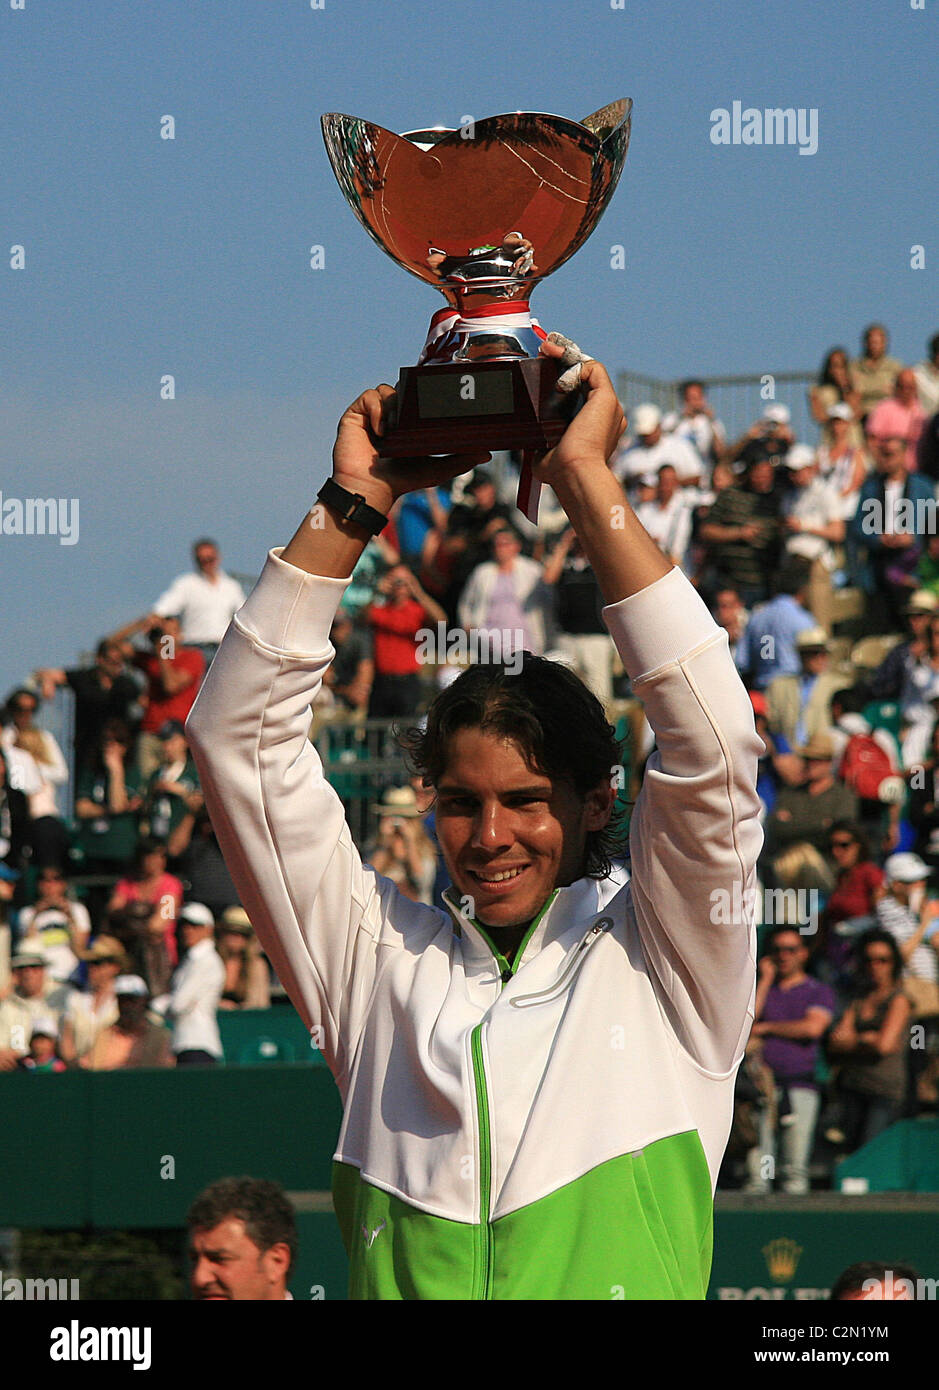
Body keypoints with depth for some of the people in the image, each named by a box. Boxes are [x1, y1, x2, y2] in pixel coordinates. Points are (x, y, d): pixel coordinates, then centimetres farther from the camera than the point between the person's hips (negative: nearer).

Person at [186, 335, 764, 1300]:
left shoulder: (657, 959, 12)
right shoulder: (382, 960, 18)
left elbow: (711, 745, 1)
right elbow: (239, 743, 15)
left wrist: (584, 477, 4)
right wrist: (352, 505, 10)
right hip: (400, 1279, 0)